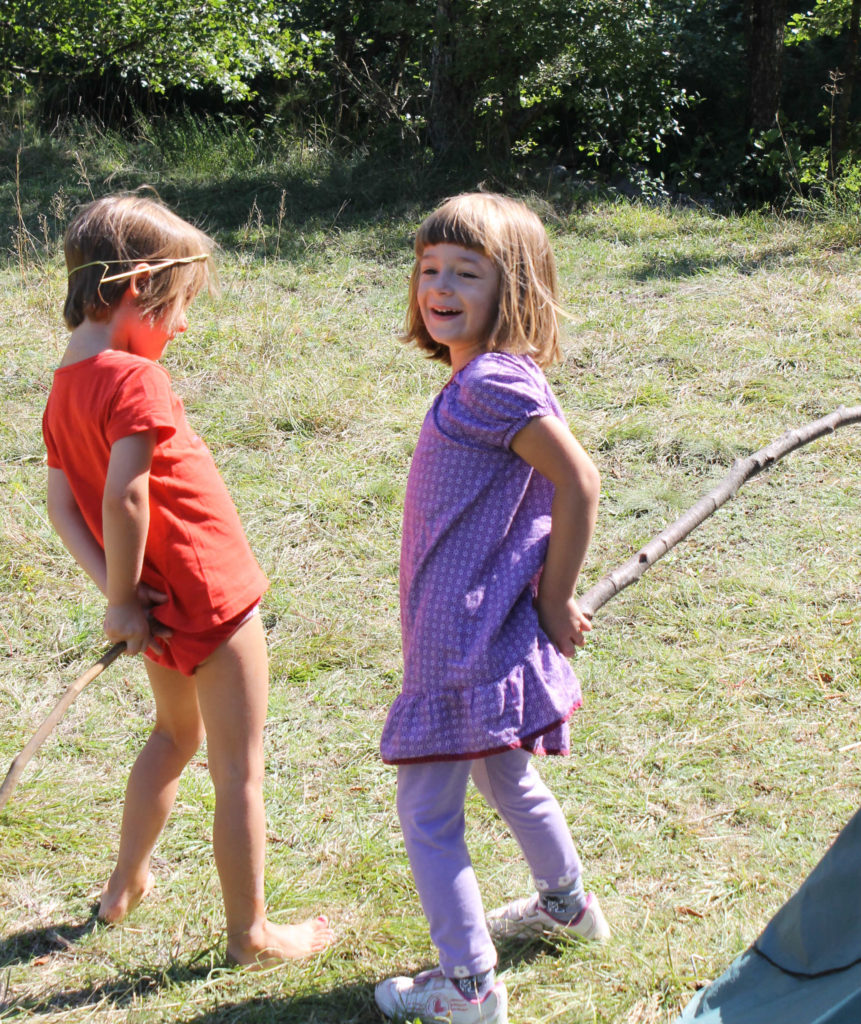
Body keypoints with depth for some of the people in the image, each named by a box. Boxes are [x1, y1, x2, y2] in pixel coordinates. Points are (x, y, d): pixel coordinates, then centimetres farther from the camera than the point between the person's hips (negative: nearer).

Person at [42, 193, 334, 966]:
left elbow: (61, 502, 4)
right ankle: (251, 934, 18)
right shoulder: (135, 379, -21)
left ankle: (127, 886, 43)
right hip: (210, 597, -9)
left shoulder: (65, 387, 4)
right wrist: (124, 594, -17)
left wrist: (115, 589, -4)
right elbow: (125, 496, -30)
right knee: (240, 768, 6)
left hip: (161, 605, 9)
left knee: (177, 735, 30)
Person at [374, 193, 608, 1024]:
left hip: (468, 642, -10)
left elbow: (578, 483, -25)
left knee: (426, 813, 2)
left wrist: (554, 604, -17)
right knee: (505, 779, 29)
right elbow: (544, 494, 14)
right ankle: (566, 904, 50)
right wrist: (546, 598, 9)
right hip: (478, 635, 10)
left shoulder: (492, 383, -21)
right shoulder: (477, 379, 8)